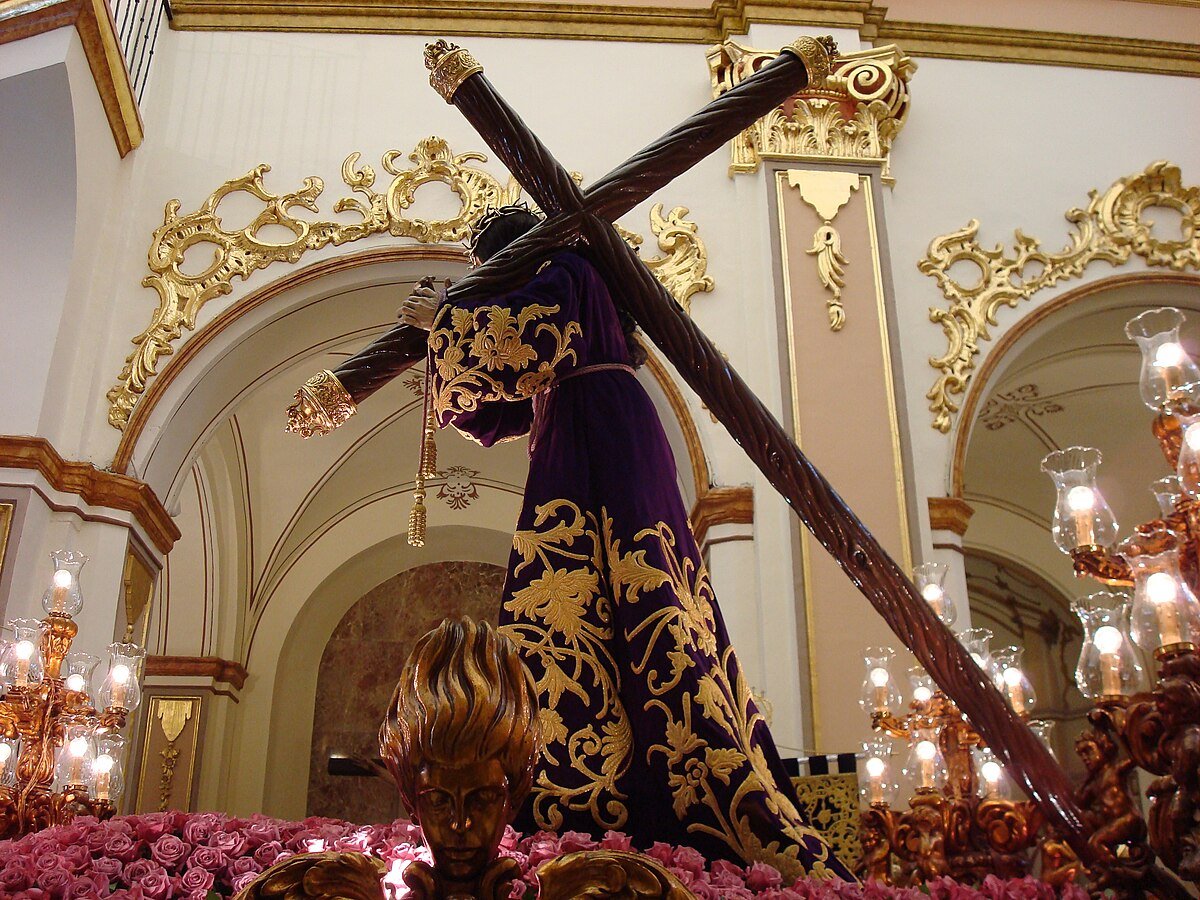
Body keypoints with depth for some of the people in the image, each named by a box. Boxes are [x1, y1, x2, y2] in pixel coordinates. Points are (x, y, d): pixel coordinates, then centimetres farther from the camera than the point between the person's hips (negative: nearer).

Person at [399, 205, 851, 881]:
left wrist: (446, 319, -3)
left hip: (598, 455, -9)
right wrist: (445, 328, 27)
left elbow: (532, 333, -17)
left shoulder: (562, 271, 8)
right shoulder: (567, 293, 33)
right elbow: (498, 413, 33)